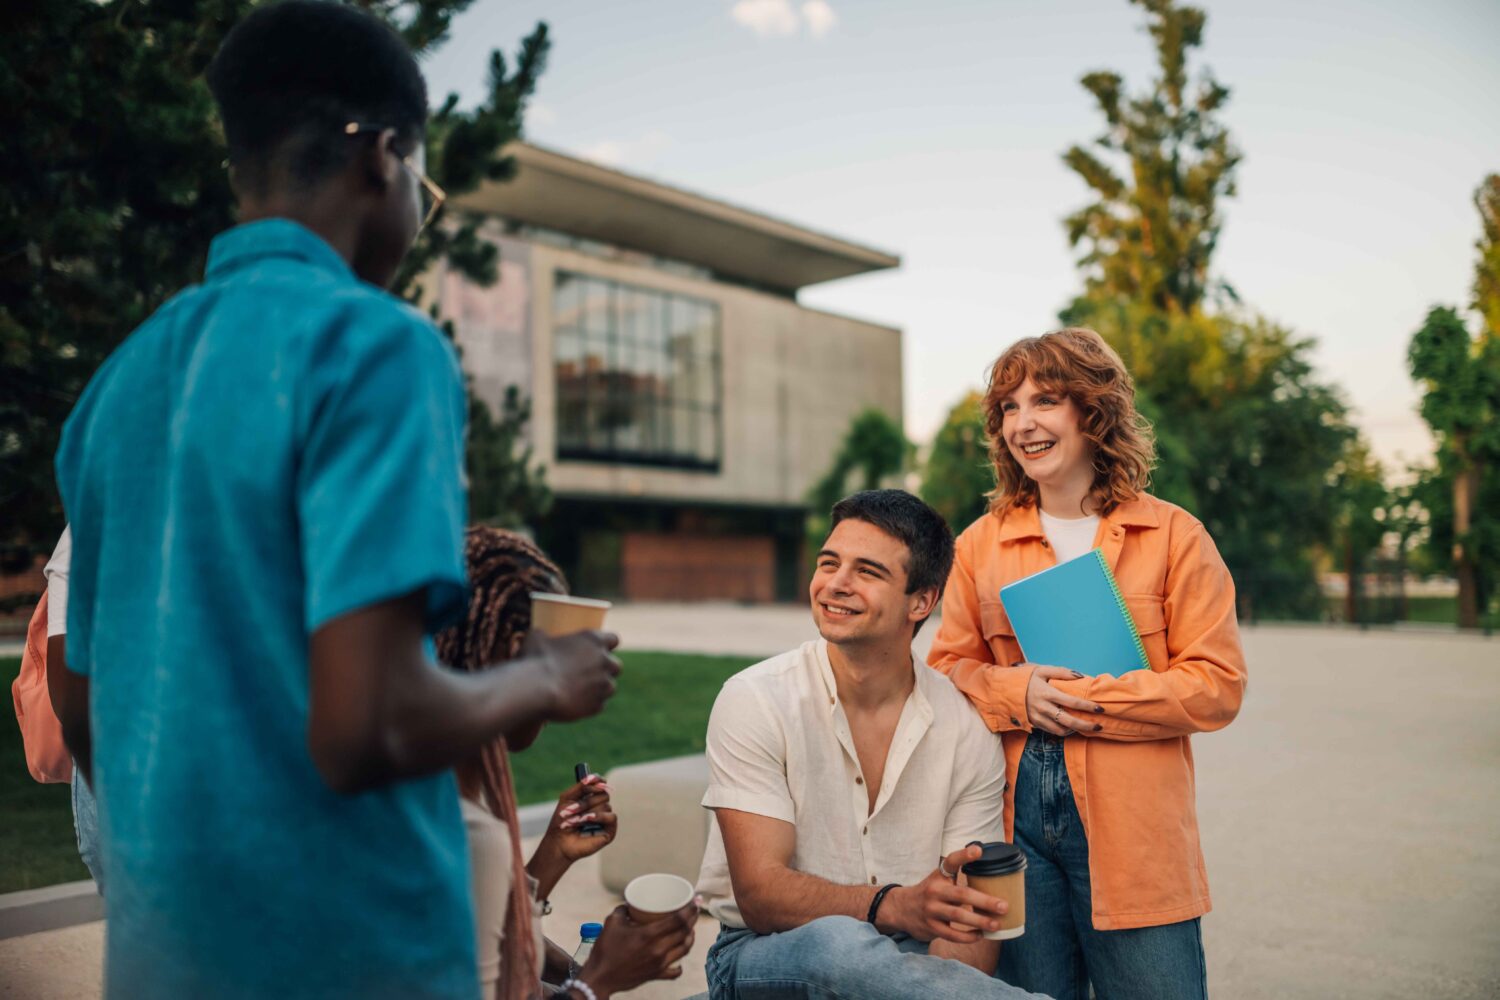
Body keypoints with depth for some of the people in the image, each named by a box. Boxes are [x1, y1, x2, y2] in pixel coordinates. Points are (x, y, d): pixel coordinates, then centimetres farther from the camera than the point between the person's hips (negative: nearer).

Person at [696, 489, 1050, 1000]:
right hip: (764, 954, -1)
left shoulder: (969, 731, -3)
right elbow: (759, 892, -18)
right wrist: (893, 907, -35)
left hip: (905, 957, 2)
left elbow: (968, 919, -4)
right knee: (840, 941, -35)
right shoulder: (755, 701, -11)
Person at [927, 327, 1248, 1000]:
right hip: (1013, 815, 2)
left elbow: (1217, 685, -5)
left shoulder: (1173, 535, 1)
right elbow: (948, 666, 10)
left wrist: (1085, 698, -14)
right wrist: (1016, 693, -11)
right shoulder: (982, 542, 8)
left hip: (1130, 825, -2)